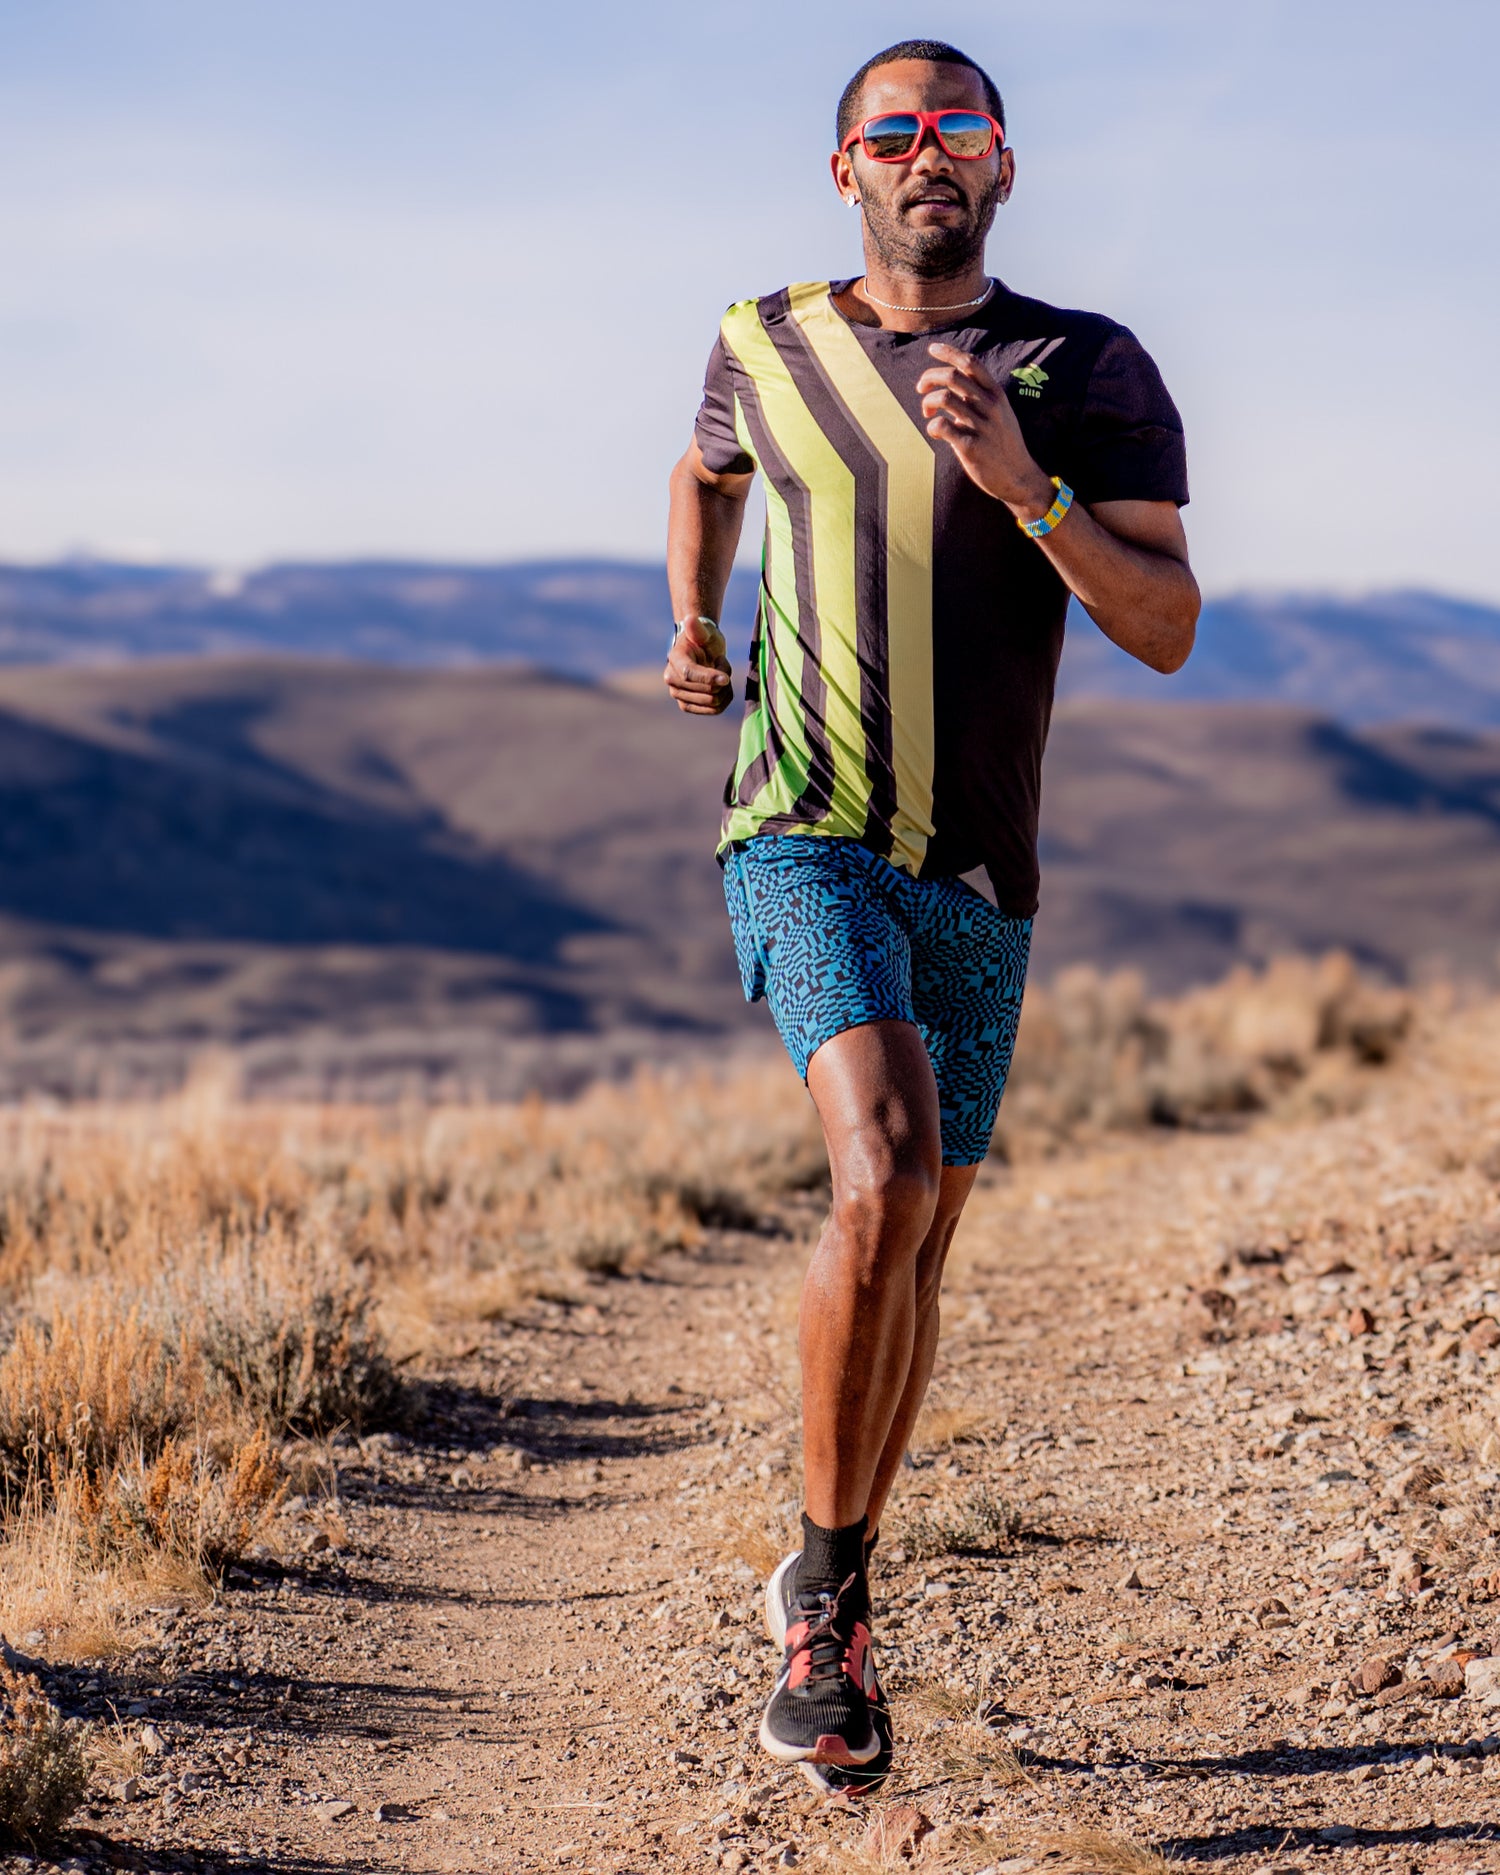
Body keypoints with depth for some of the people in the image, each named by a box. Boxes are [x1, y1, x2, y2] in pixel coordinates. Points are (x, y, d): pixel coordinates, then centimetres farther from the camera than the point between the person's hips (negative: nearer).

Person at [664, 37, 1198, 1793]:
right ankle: (826, 1600, -12)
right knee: (886, 1174, -25)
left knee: (912, 1250, 11)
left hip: (980, 876, 2)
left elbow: (1166, 629, -8)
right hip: (804, 841, -2)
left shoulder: (1091, 372, 0)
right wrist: (691, 630, 13)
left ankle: (829, 1595, 31)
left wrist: (1022, 484, -21)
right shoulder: (766, 342, 6)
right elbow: (707, 473, 29)